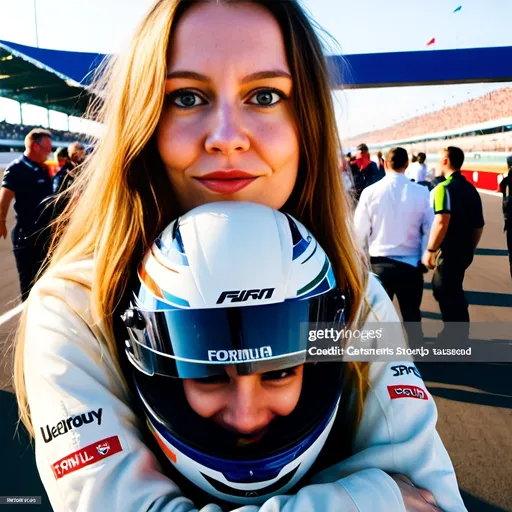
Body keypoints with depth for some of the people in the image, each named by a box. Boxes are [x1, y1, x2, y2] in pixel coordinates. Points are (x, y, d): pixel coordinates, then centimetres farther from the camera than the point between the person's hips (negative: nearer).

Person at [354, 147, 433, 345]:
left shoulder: (370, 191, -9)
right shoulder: (421, 192, -8)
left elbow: (360, 230, -4)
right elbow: (430, 229, -5)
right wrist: (425, 258, 9)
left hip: (379, 262, 0)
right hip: (411, 263, 1)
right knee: (412, 314, 18)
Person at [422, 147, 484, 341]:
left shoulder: (444, 187, -15)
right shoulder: (471, 189, 11)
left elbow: (442, 221, -29)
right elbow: (479, 225, 15)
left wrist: (430, 250, -23)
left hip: (448, 252, -9)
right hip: (464, 251, 9)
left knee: (450, 297, 0)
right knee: (443, 289, 23)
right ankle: (452, 333, 34)